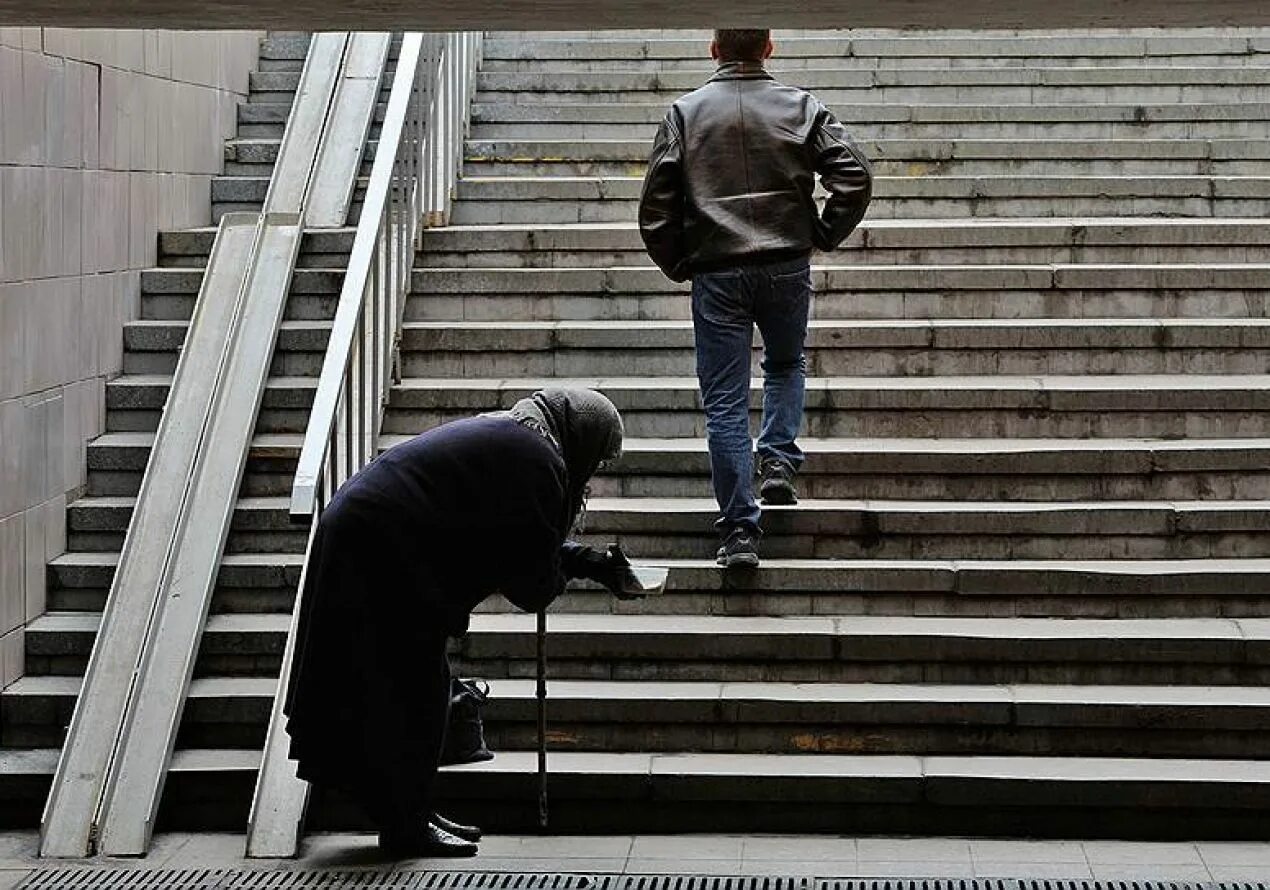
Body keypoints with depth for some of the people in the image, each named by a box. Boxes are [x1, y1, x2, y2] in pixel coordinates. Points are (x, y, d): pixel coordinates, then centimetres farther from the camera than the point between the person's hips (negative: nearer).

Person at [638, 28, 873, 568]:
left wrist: (677, 265, 9)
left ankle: (739, 531, 0)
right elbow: (854, 175, -6)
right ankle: (779, 460, 10)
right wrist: (824, 236, 6)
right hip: (787, 266, 1)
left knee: (724, 402, 3)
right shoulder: (800, 107, 2)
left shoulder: (686, 113, 1)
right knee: (786, 365, 29)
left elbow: (655, 205, -3)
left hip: (715, 273, -1)